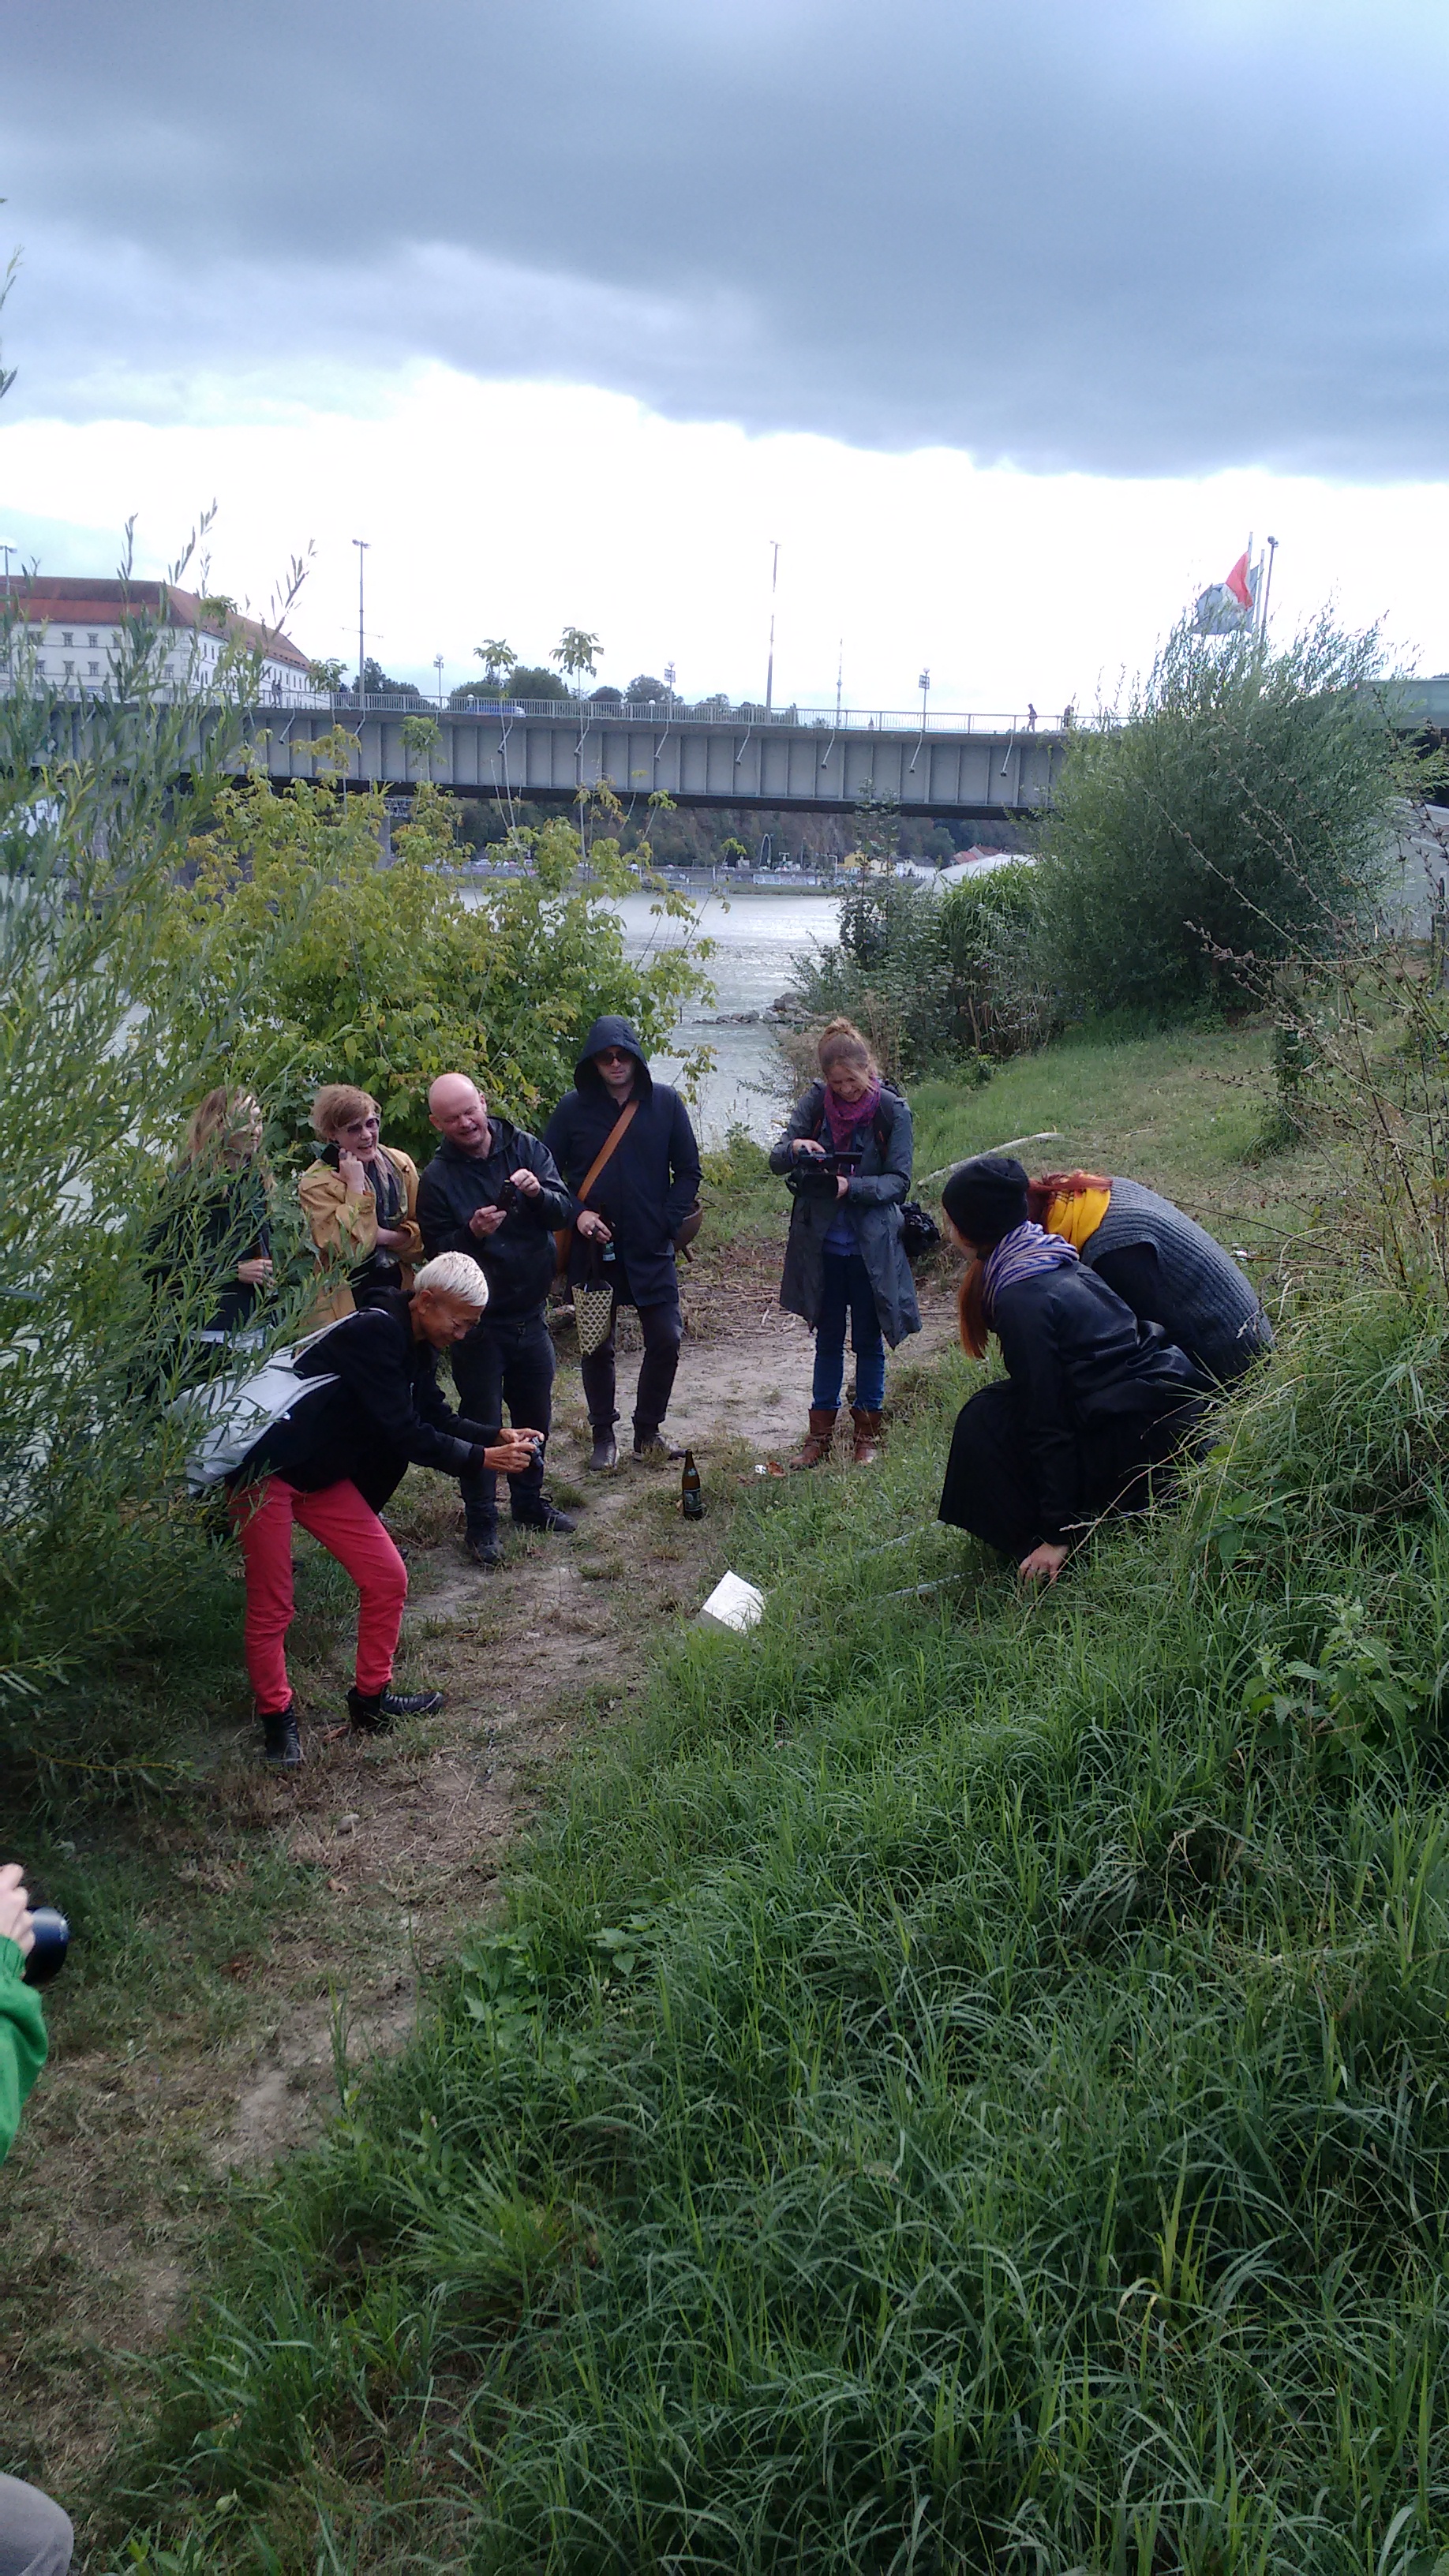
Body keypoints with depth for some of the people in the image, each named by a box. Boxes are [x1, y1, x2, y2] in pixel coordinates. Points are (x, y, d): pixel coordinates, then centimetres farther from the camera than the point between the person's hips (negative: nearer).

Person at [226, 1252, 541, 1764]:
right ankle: (277, 1717, 18)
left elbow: (435, 1416, 12)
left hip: (327, 1475, 9)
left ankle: (371, 1698, 19)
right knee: (271, 1608, -1)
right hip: (267, 1471, -9)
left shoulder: (417, 1346, 2)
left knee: (387, 1579, 4)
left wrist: (499, 1436, -3)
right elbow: (404, 1434, -26)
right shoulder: (373, 1333, -26)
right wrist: (482, 1458, -19)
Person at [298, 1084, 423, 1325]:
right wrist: (355, 1186, -17)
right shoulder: (316, 1183, -10)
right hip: (348, 1301, -4)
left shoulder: (401, 1164, 4)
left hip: (399, 1289, 4)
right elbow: (348, 1251, -19)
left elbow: (421, 1231, 7)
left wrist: (384, 1236, -12)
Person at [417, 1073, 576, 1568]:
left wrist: (538, 1193, -26)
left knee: (535, 1416, 17)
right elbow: (436, 1250, -10)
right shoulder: (437, 1177, -9)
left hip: (530, 1313, 4)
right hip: (477, 1320, -4)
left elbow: (564, 1211, -6)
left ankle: (530, 1501, 36)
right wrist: (472, 1232, -29)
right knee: (481, 1422, 2)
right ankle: (480, 1522, 14)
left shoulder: (526, 1149, -2)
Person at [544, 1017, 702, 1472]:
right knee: (597, 1346, 8)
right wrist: (576, 1214, -12)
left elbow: (688, 1171, 4)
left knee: (666, 1339, 1)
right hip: (592, 1247, -1)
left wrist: (668, 1223, -6)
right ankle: (603, 1435, 22)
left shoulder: (665, 1102, -1)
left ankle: (648, 1430, 19)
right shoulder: (573, 1107, -3)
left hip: (651, 1247, 1)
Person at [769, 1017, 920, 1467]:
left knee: (868, 1340, 10)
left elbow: (898, 1181, -12)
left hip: (872, 1245, -2)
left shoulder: (891, 1110, -11)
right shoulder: (816, 1102, -5)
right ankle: (821, 1432, 24)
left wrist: (851, 1187, -28)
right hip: (823, 1244, 2)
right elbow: (776, 1160, -5)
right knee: (828, 1339, 14)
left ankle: (867, 1432, 24)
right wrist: (794, 1148, -28)